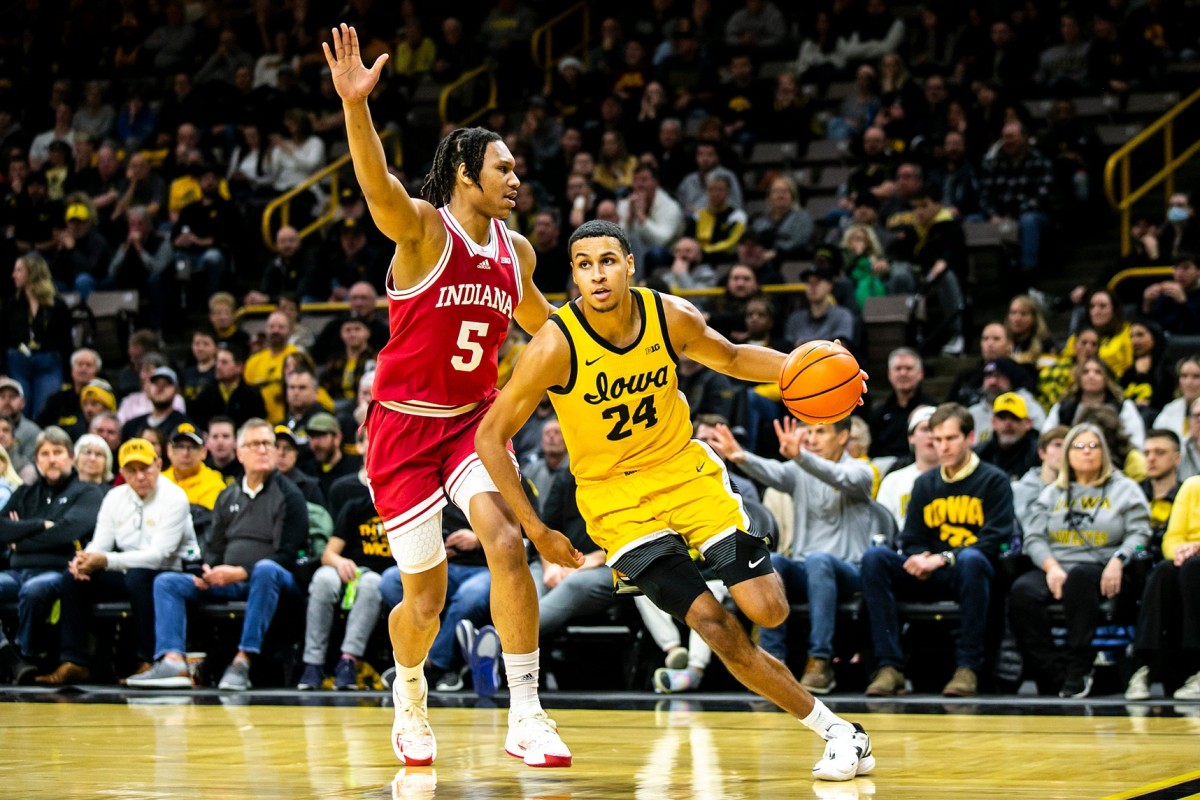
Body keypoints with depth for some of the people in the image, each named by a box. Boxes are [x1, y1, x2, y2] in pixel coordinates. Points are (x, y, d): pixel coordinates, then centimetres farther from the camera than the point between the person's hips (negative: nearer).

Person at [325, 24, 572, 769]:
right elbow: (378, 186, -36)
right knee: (426, 600, 1)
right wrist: (356, 105, -52)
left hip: (473, 418, 4)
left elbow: (538, 318, 28)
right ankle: (410, 697, 34)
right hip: (405, 423, -4)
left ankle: (526, 716, -16)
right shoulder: (423, 227, -13)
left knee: (507, 543, -22)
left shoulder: (516, 250, 5)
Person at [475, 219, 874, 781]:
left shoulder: (672, 317, -11)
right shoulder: (555, 345, -21)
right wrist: (535, 530, -15)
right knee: (715, 626, -17)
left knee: (767, 609, -13)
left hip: (686, 470, 3)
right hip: (616, 496, -3)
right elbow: (491, 435, -13)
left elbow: (730, 358, 11)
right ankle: (834, 730, -4)